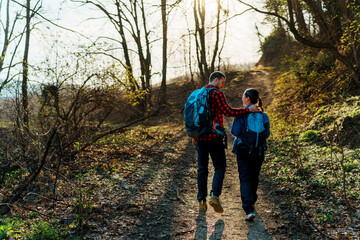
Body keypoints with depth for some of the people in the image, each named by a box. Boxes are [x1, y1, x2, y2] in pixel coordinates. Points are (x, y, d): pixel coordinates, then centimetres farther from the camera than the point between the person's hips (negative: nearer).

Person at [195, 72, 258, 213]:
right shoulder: (217, 94, -7)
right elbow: (228, 112, -16)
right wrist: (248, 110, -8)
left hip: (200, 137, 6)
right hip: (214, 138, -6)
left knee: (202, 169, 10)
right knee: (220, 167, 6)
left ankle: (201, 201, 10)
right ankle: (214, 195, -10)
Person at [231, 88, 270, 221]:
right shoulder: (263, 115, 0)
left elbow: (235, 131, -14)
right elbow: (266, 134, 0)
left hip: (243, 149, -4)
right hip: (258, 150, 4)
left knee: (245, 178, -1)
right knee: (254, 177, 19)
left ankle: (249, 209, -12)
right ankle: (251, 203, 37)